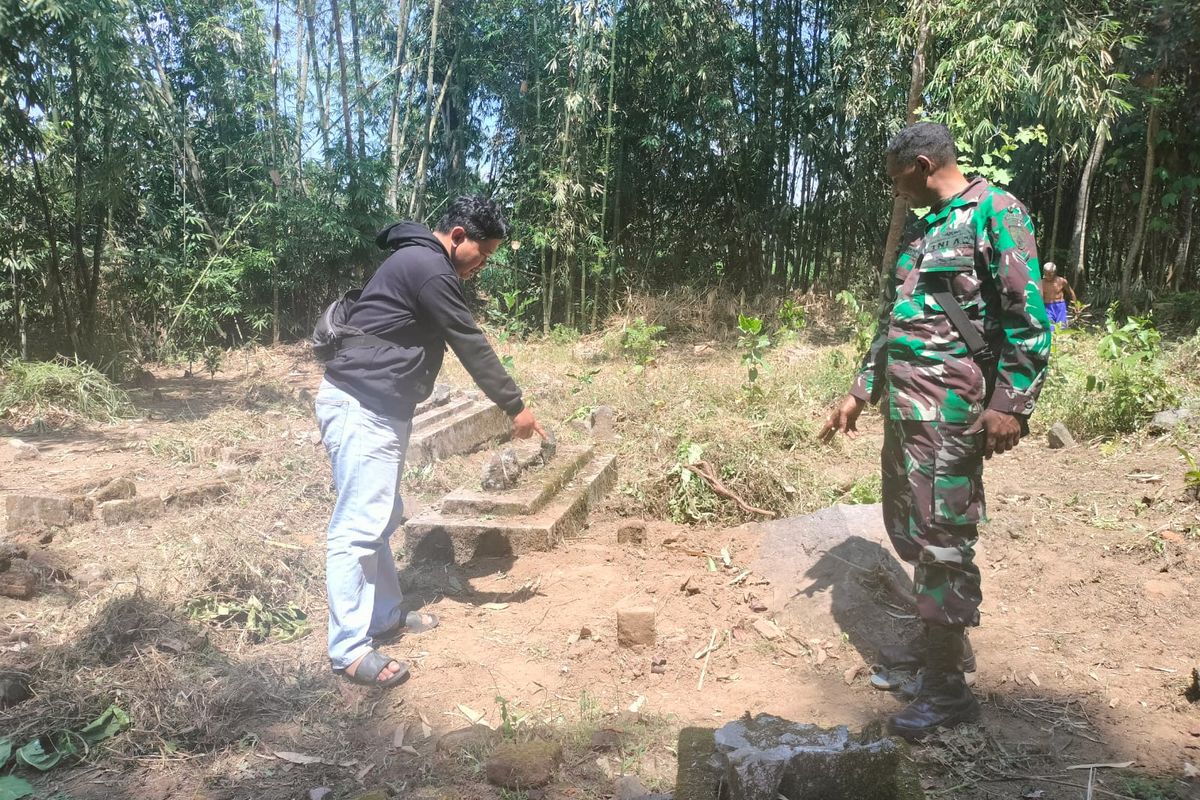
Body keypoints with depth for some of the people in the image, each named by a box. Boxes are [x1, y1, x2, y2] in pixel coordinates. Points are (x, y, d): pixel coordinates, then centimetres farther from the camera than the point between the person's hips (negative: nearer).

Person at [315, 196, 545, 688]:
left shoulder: (418, 262, 19)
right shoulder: (429, 267, -14)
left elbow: (457, 343, 22)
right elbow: (470, 344, -13)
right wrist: (515, 406, -6)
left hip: (376, 408, 11)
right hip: (360, 408, -11)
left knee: (382, 517, 16)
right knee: (359, 526, -8)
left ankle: (386, 615, 28)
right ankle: (349, 651, -2)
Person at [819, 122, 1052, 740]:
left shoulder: (994, 212, -5)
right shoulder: (921, 229, 21)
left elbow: (1027, 312, -13)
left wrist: (1011, 402, -21)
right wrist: (860, 393, 23)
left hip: (949, 405, -9)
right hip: (903, 404, 9)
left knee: (940, 537, -4)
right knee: (908, 529, 14)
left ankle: (946, 689, 6)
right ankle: (941, 635, 33)